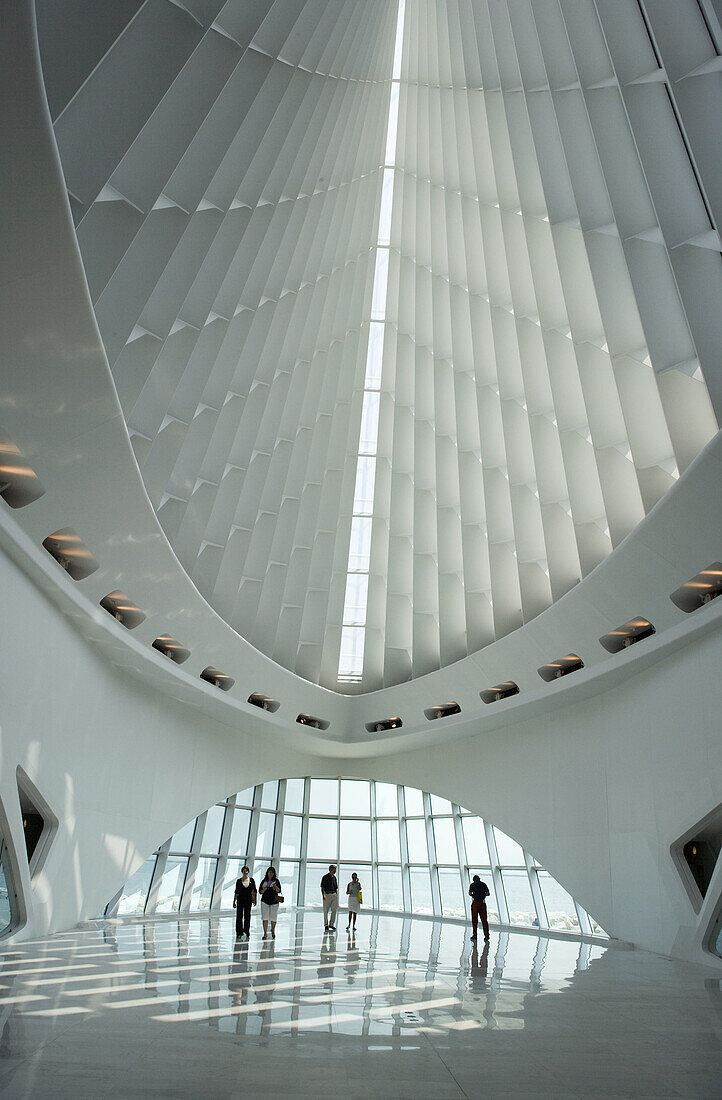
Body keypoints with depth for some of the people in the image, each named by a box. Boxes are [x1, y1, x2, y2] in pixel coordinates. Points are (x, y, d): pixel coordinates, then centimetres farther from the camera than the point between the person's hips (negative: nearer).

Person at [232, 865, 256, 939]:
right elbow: (236, 892, 4)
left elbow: (255, 891, 8)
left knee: (247, 916, 3)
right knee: (239, 916, -1)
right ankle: (239, 933, 8)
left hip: (248, 900, 1)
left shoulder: (251, 880, 5)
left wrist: (255, 899, 0)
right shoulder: (239, 881, 3)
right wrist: (234, 901, -1)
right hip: (240, 899, -1)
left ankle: (247, 932, 13)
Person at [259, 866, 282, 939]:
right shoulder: (264, 881, 5)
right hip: (265, 901, 0)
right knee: (265, 918, -6)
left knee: (273, 918, 7)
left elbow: (279, 891, -4)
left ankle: (273, 931, 30)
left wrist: (275, 886, -22)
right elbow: (260, 892, 7)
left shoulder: (276, 881, 2)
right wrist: (264, 890, -13)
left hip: (274, 901, 0)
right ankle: (265, 933, 0)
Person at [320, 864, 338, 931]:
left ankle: (331, 924, 8)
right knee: (326, 911, 1)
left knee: (334, 910, -3)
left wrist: (336, 895, 15)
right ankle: (326, 925, 10)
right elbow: (322, 887, -6)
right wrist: (323, 895, -18)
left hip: (334, 895, 5)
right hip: (327, 895, -5)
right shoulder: (325, 877, -2)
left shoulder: (334, 878, 15)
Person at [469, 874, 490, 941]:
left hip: (475, 902, -2)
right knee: (484, 919, 6)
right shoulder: (484, 884, 7)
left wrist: (473, 895, 10)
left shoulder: (473, 885, -2)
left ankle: (474, 935, 9)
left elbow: (470, 893, -11)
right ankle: (486, 935, -1)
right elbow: (488, 894, 3)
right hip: (483, 902, 3)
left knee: (474, 919, 7)